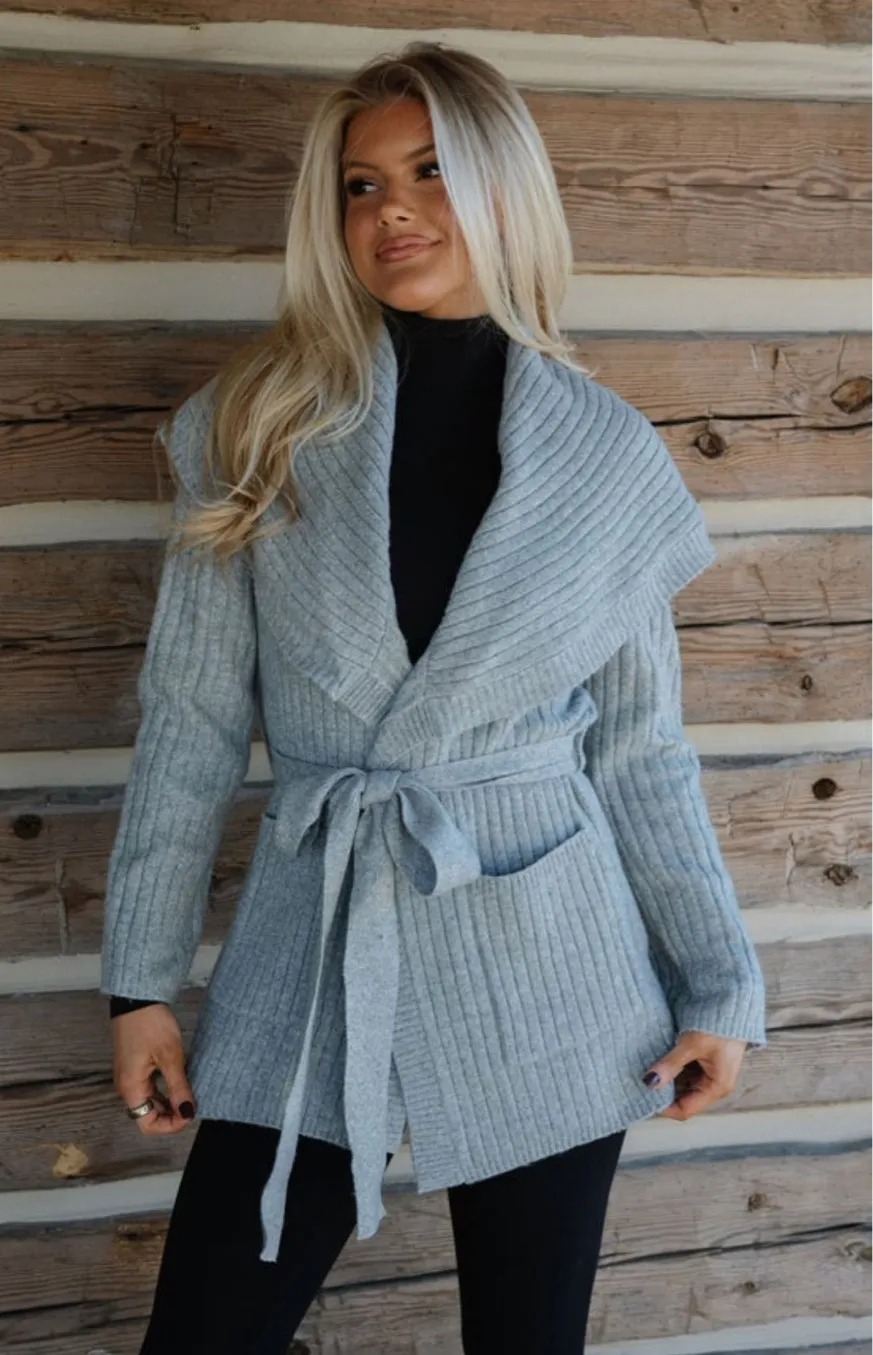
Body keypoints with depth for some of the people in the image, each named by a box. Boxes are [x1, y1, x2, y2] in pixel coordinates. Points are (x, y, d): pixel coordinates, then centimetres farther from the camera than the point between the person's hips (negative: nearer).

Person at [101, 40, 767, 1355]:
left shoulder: (608, 454, 1)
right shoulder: (261, 426, 0)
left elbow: (642, 744, 5)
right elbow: (191, 717, 1)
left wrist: (720, 981, 1)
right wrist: (143, 978, 0)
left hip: (542, 969, 0)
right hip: (316, 961, 0)